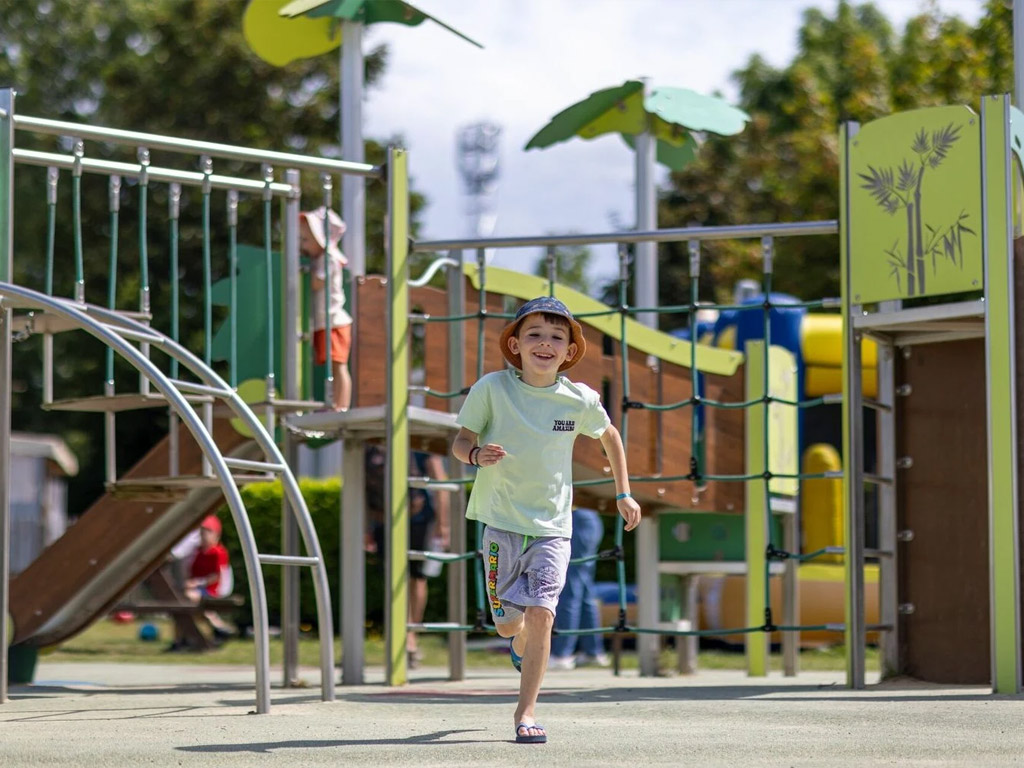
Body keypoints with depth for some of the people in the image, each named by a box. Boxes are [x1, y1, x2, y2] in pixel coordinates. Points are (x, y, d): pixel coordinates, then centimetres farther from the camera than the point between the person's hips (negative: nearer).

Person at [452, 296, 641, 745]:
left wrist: (623, 493, 18)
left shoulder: (580, 400, -3)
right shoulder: (492, 389, -8)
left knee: (540, 613, -15)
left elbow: (609, 435, 17)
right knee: (507, 622, 5)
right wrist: (476, 454, -25)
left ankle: (526, 709, -4)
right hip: (502, 523, 0)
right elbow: (460, 441, -2)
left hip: (552, 526, 0)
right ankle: (522, 648, 43)